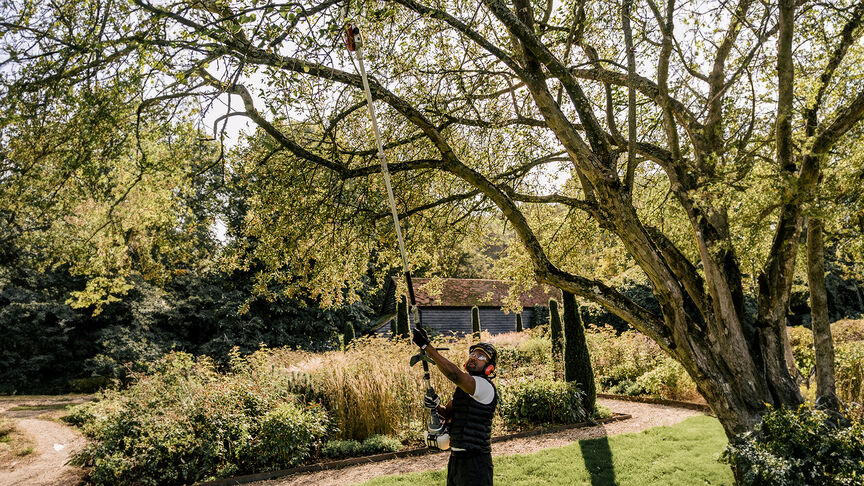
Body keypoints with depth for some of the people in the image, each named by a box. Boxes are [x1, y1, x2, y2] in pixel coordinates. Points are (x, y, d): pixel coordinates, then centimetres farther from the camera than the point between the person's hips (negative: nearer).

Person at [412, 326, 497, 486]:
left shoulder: (486, 386, -16)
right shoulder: (464, 387, 14)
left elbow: (454, 374, -31)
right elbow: (448, 414, 17)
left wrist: (426, 345, -31)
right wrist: (436, 405, -7)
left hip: (475, 462, -8)